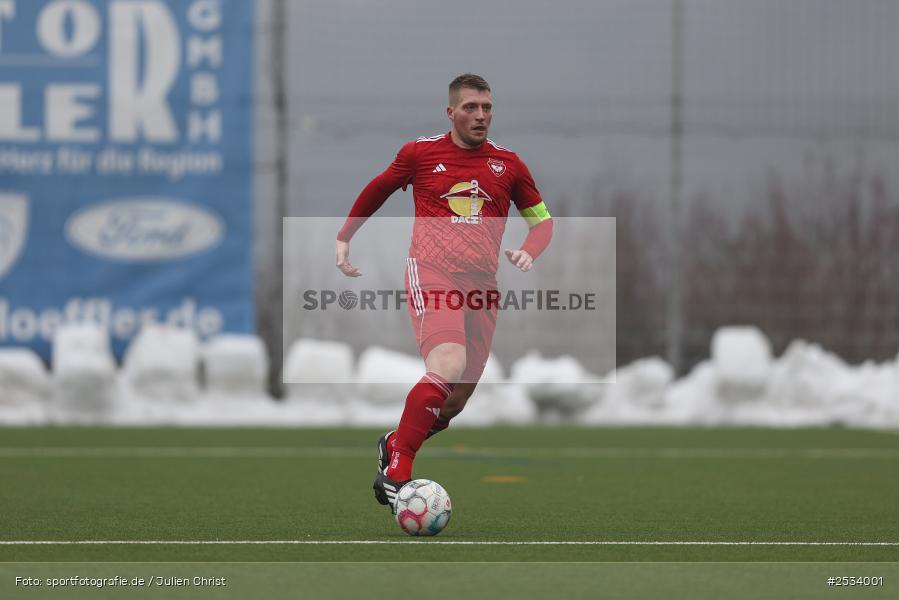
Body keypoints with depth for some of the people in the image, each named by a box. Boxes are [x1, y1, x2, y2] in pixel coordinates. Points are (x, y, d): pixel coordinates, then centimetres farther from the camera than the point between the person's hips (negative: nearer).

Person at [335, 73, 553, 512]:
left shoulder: (508, 164, 11)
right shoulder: (420, 153, 5)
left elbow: (542, 220, 20)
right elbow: (378, 190, 23)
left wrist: (528, 252, -1)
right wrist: (344, 238, 23)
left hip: (481, 286, 4)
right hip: (432, 273, -4)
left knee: (456, 401, 4)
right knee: (449, 364, -29)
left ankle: (393, 445, 33)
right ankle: (396, 471, -23)